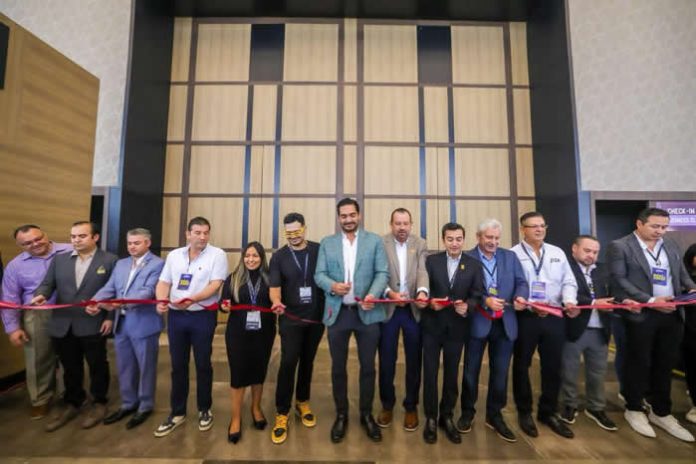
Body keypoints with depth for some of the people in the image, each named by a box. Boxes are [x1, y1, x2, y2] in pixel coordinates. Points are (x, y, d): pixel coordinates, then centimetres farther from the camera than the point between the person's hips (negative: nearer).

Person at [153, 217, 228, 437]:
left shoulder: (217, 254, -7)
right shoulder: (174, 255, 8)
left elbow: (215, 284, -15)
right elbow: (163, 282, 7)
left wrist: (192, 299, -27)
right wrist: (162, 300, -12)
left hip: (203, 316, -4)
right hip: (175, 315, 4)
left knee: (203, 365, 9)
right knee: (178, 365, 14)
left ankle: (204, 410, 28)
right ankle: (177, 412, 31)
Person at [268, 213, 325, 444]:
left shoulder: (320, 251, -3)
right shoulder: (279, 256, -3)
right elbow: (274, 287, -9)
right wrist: (276, 301, -30)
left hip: (316, 317, 2)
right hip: (291, 318, -1)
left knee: (307, 361, 16)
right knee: (288, 363, -1)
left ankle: (302, 402, 37)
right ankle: (281, 414, 17)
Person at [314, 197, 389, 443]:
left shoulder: (375, 240, 3)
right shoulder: (327, 243, 7)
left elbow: (382, 273, -3)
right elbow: (319, 274, 2)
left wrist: (373, 295, -21)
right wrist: (332, 286, -18)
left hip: (367, 312, 0)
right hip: (337, 313, 1)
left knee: (368, 366, 13)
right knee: (338, 367, 13)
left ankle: (366, 414, 35)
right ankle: (341, 415, 35)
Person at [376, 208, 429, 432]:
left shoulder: (420, 244, 3)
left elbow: (422, 272, -10)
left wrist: (422, 292, -29)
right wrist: (390, 293, -26)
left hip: (414, 309, 2)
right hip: (387, 308, -1)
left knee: (414, 360, 13)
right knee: (386, 360, 11)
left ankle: (411, 406, 33)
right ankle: (387, 405, 32)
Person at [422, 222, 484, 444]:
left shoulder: (474, 265, 2)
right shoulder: (431, 260, -1)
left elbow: (477, 294, -2)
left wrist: (467, 305, -22)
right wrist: (430, 301, -21)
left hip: (457, 326, 1)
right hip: (432, 324, -1)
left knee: (452, 373, 14)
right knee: (430, 372, 7)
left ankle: (447, 417, 33)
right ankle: (431, 418, 25)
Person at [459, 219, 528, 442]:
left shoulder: (510, 256, 8)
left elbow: (521, 282, 2)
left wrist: (520, 297, -18)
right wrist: (486, 301, -24)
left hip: (505, 323, 4)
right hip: (478, 322, -3)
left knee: (500, 371, 14)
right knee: (471, 370, 10)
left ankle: (494, 415, 33)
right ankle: (467, 412, 31)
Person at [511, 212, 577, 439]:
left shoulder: (558, 253, 11)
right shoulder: (513, 254, -6)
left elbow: (569, 282, 9)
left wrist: (569, 300, -10)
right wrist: (531, 306, -20)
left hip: (554, 317, 4)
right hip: (525, 317, -4)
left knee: (553, 367, 14)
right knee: (522, 366, 10)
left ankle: (548, 412, 34)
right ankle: (524, 412, 29)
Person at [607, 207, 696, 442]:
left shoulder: (671, 246, 12)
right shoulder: (620, 247, -8)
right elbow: (619, 280, -13)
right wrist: (650, 301, -19)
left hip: (672, 315, 6)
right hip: (641, 315, -5)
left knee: (665, 365, 14)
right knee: (639, 364, 7)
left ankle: (661, 413, 30)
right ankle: (634, 410, 24)